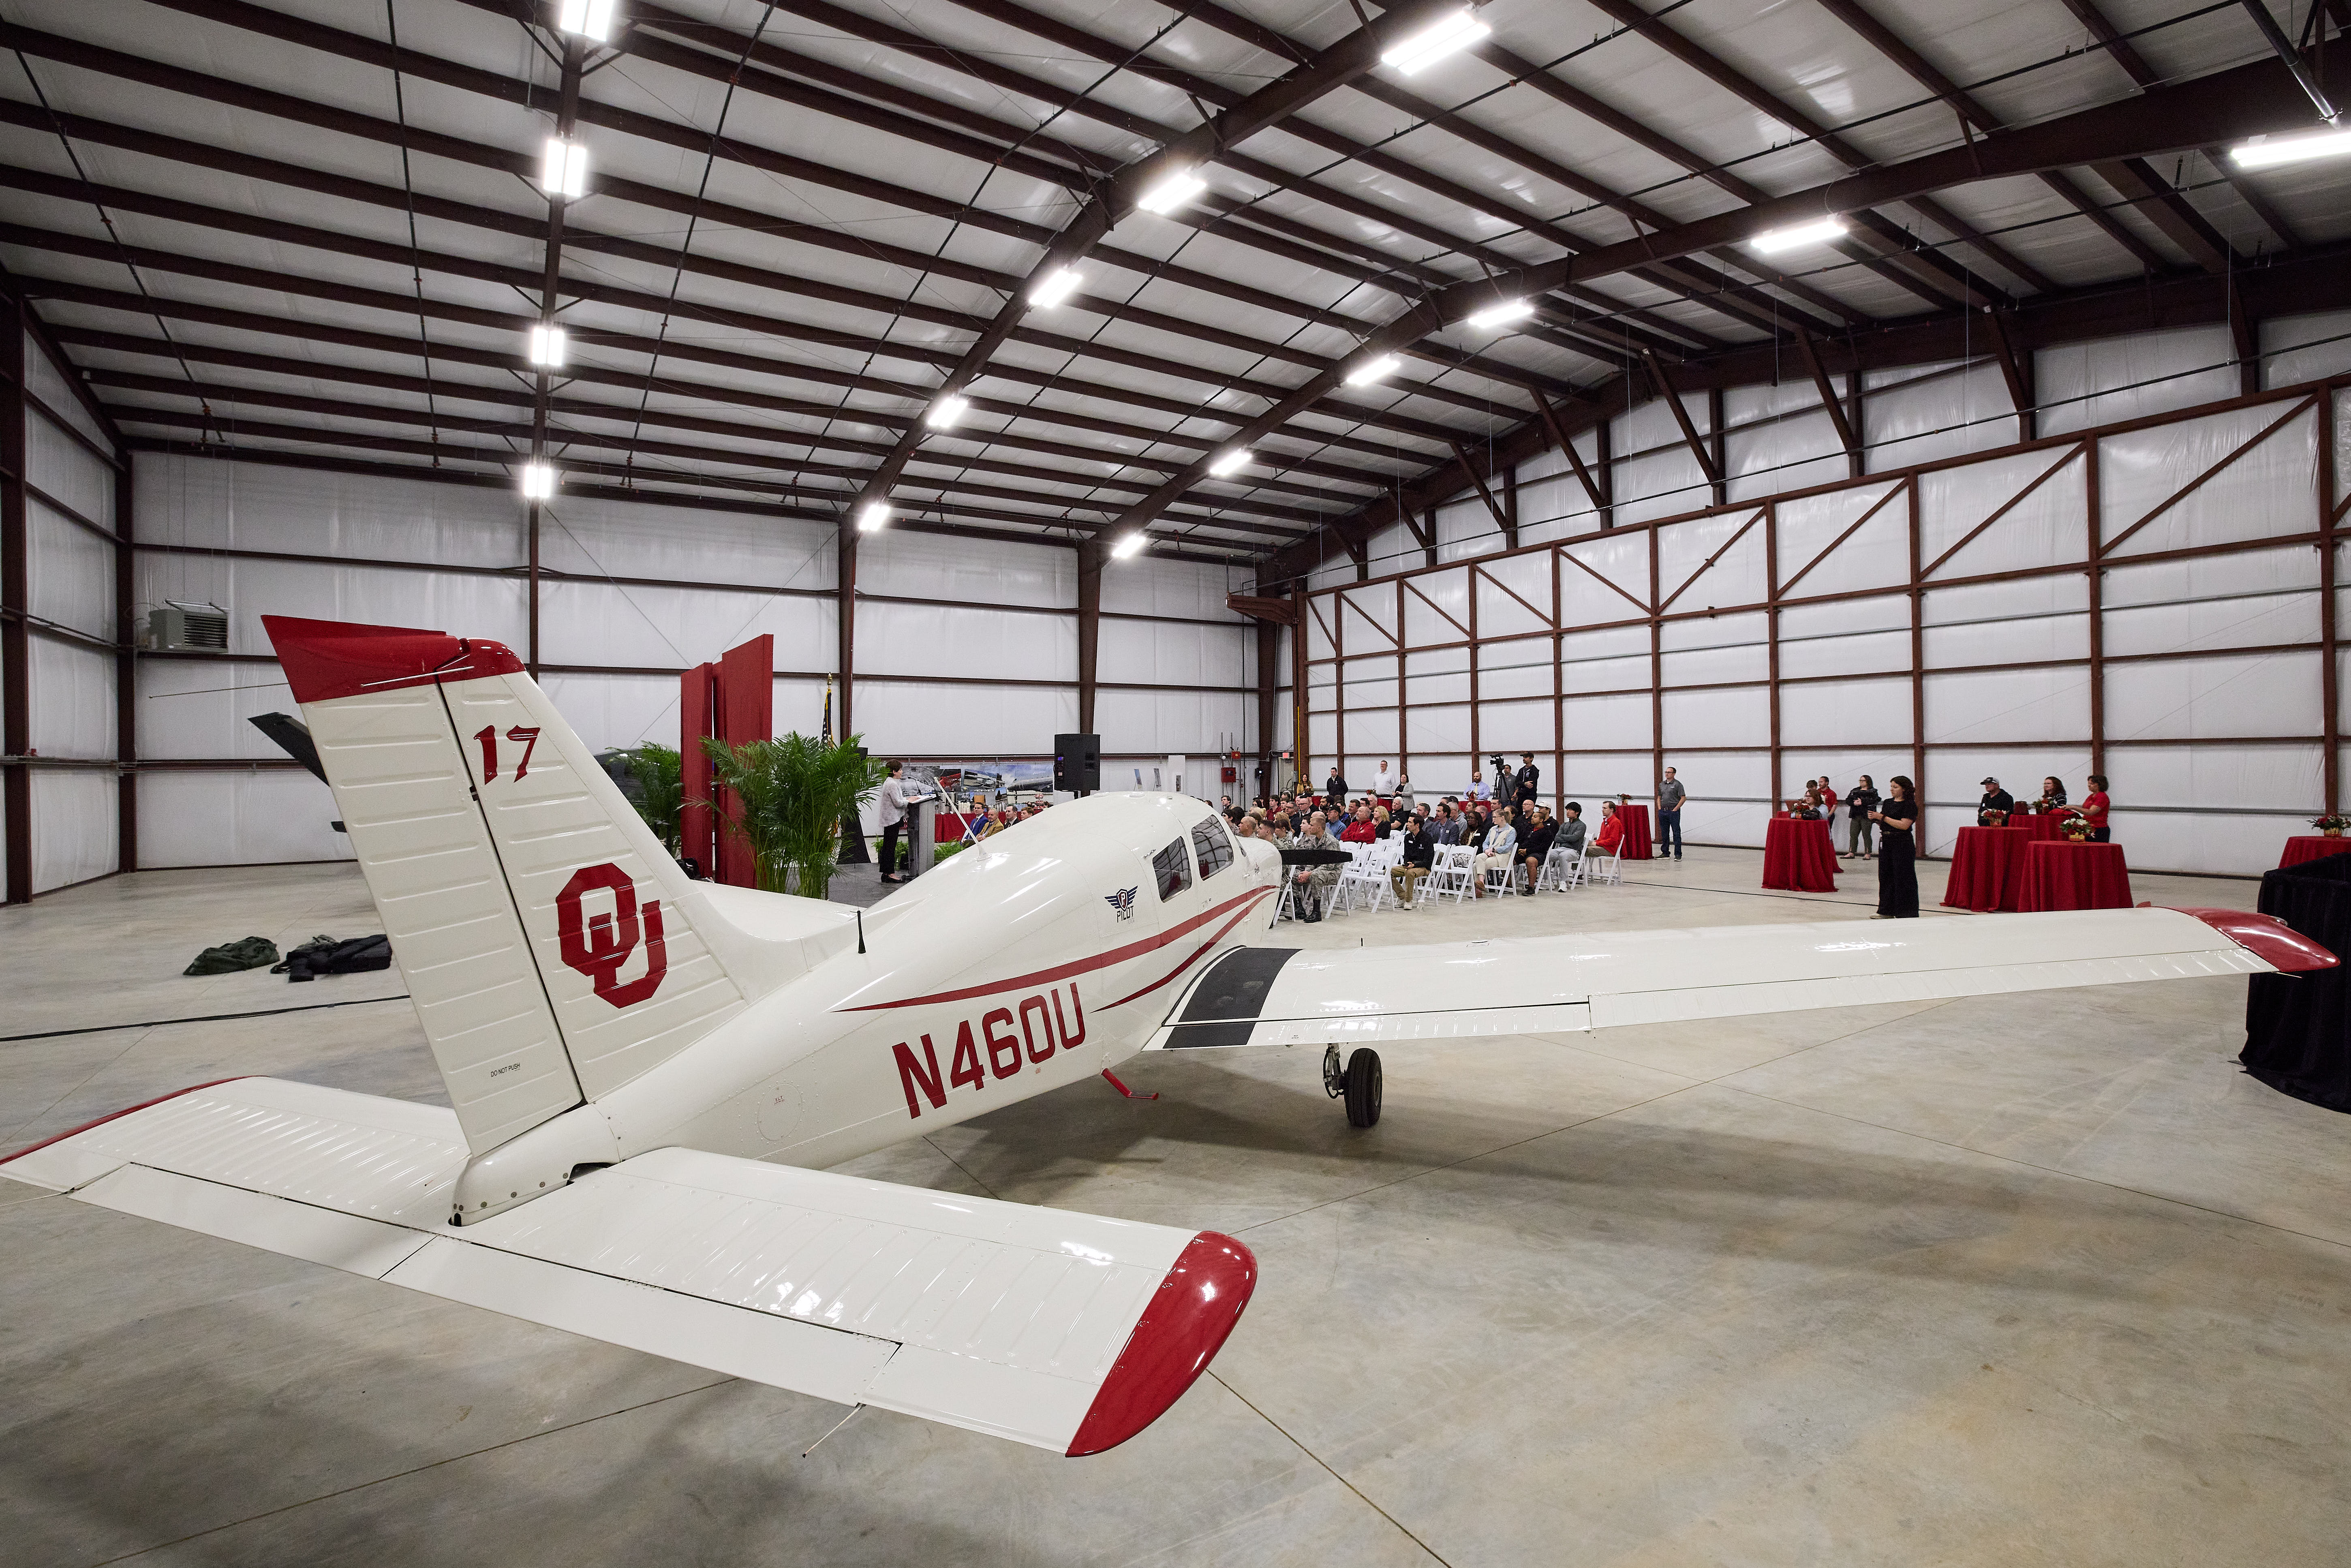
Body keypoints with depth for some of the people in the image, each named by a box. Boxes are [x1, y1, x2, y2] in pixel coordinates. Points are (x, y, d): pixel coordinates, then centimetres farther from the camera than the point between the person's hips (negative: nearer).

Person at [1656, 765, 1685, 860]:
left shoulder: (1677, 784, -4)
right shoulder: (1661, 784, 14)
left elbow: (1683, 798, -8)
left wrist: (1675, 809, -12)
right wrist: (1660, 808, 8)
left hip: (1673, 811, -6)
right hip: (1663, 812, 6)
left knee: (1676, 833, -5)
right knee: (1664, 833, 10)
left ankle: (1678, 854, -3)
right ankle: (1665, 853, 17)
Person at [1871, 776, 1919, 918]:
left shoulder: (1910, 805, -8)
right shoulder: (1888, 802, 13)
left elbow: (1904, 825, -19)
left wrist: (1882, 817, -17)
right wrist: (1875, 819, -4)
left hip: (1902, 844, -7)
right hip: (1886, 842, 7)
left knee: (1902, 878, -4)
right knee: (1885, 876, 10)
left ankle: (1905, 913, 2)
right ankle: (1887, 911, 18)